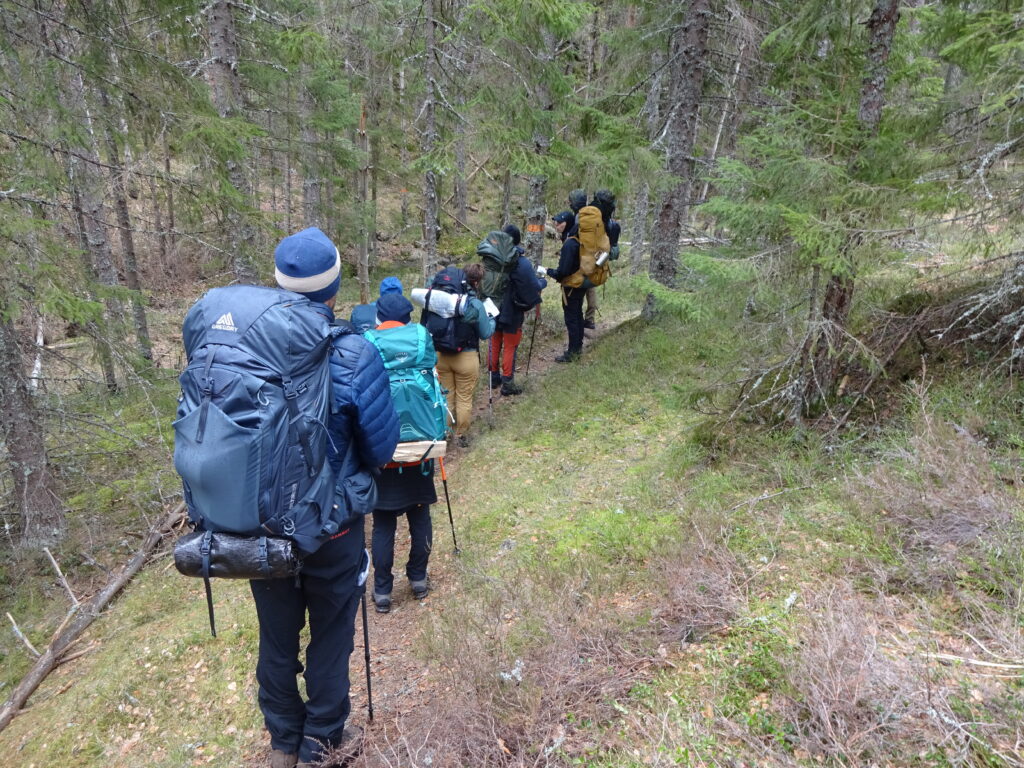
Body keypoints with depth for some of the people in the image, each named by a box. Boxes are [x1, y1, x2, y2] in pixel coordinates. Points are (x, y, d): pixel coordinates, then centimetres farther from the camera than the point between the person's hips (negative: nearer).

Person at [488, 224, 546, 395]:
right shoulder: (522, 263, -20)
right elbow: (534, 287, -15)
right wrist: (543, 281, 5)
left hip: (494, 310, 5)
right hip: (512, 312, -5)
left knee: (494, 343, 18)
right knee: (510, 347, 6)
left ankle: (494, 376, 29)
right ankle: (507, 383, 11)